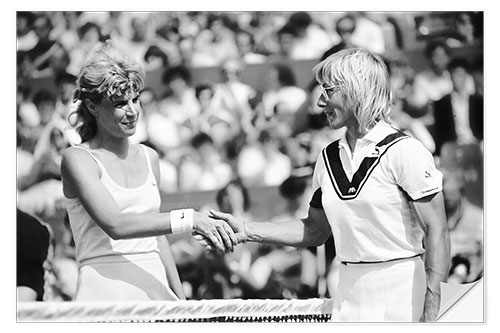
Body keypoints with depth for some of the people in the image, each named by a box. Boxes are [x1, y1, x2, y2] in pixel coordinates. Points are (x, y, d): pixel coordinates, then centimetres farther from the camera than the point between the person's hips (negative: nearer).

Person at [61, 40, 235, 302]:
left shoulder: (148, 158, 15)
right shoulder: (78, 159, -5)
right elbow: (115, 224, -19)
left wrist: (180, 297, 21)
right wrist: (189, 219, -25)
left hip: (155, 289, 5)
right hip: (105, 290, -5)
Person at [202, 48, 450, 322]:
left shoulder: (404, 152, -10)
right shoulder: (328, 158, 11)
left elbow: (437, 233, -12)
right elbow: (315, 230, 21)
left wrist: (431, 311, -19)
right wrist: (246, 231, 11)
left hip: (402, 295, -6)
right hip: (349, 296, 6)